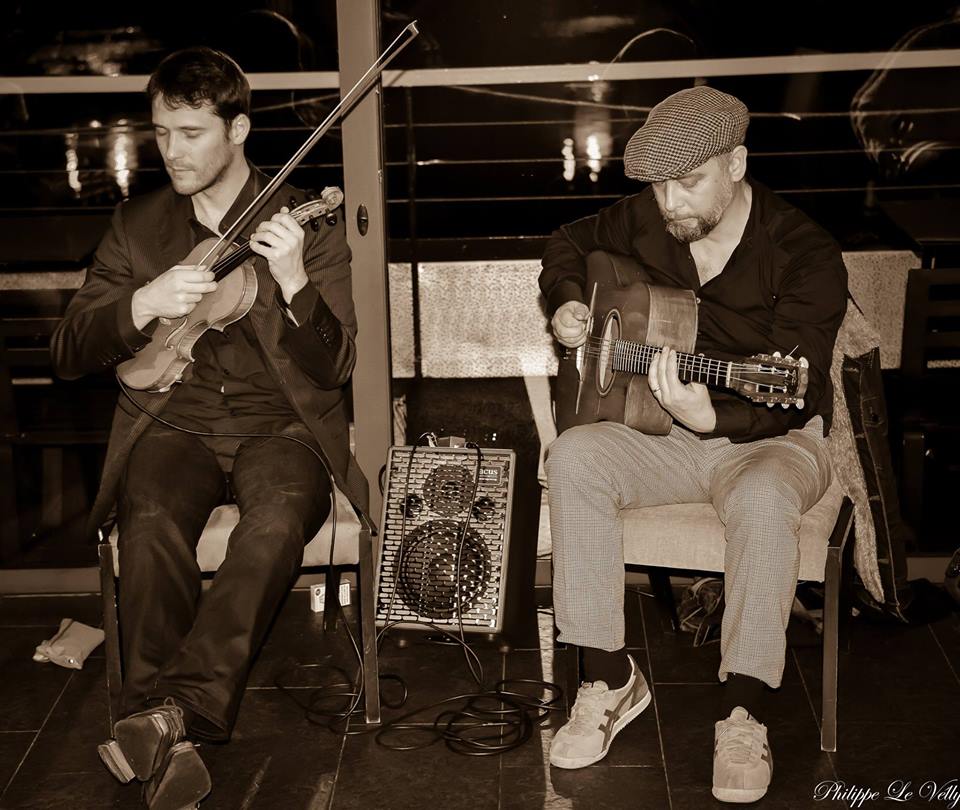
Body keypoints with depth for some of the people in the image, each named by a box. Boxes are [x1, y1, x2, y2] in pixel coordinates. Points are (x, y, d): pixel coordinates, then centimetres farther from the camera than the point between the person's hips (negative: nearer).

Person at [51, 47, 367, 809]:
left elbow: (332, 369, -5)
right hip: (173, 424, 2)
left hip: (279, 426, -1)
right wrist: (141, 305, -15)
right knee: (151, 522, -31)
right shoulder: (136, 224, 10)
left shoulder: (309, 224, 2)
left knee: (279, 519, -34)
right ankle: (169, 747, -29)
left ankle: (177, 709, -33)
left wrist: (293, 283, -24)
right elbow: (68, 355, 6)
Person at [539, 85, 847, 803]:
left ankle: (746, 714, -23)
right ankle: (610, 679, -17)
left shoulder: (804, 256, -17)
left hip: (771, 440, -4)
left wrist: (712, 415, -43)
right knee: (574, 456, -26)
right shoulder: (645, 220, -1)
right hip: (662, 434, 4)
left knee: (763, 499, -39)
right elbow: (571, 242, 21)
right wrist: (567, 303, 0)